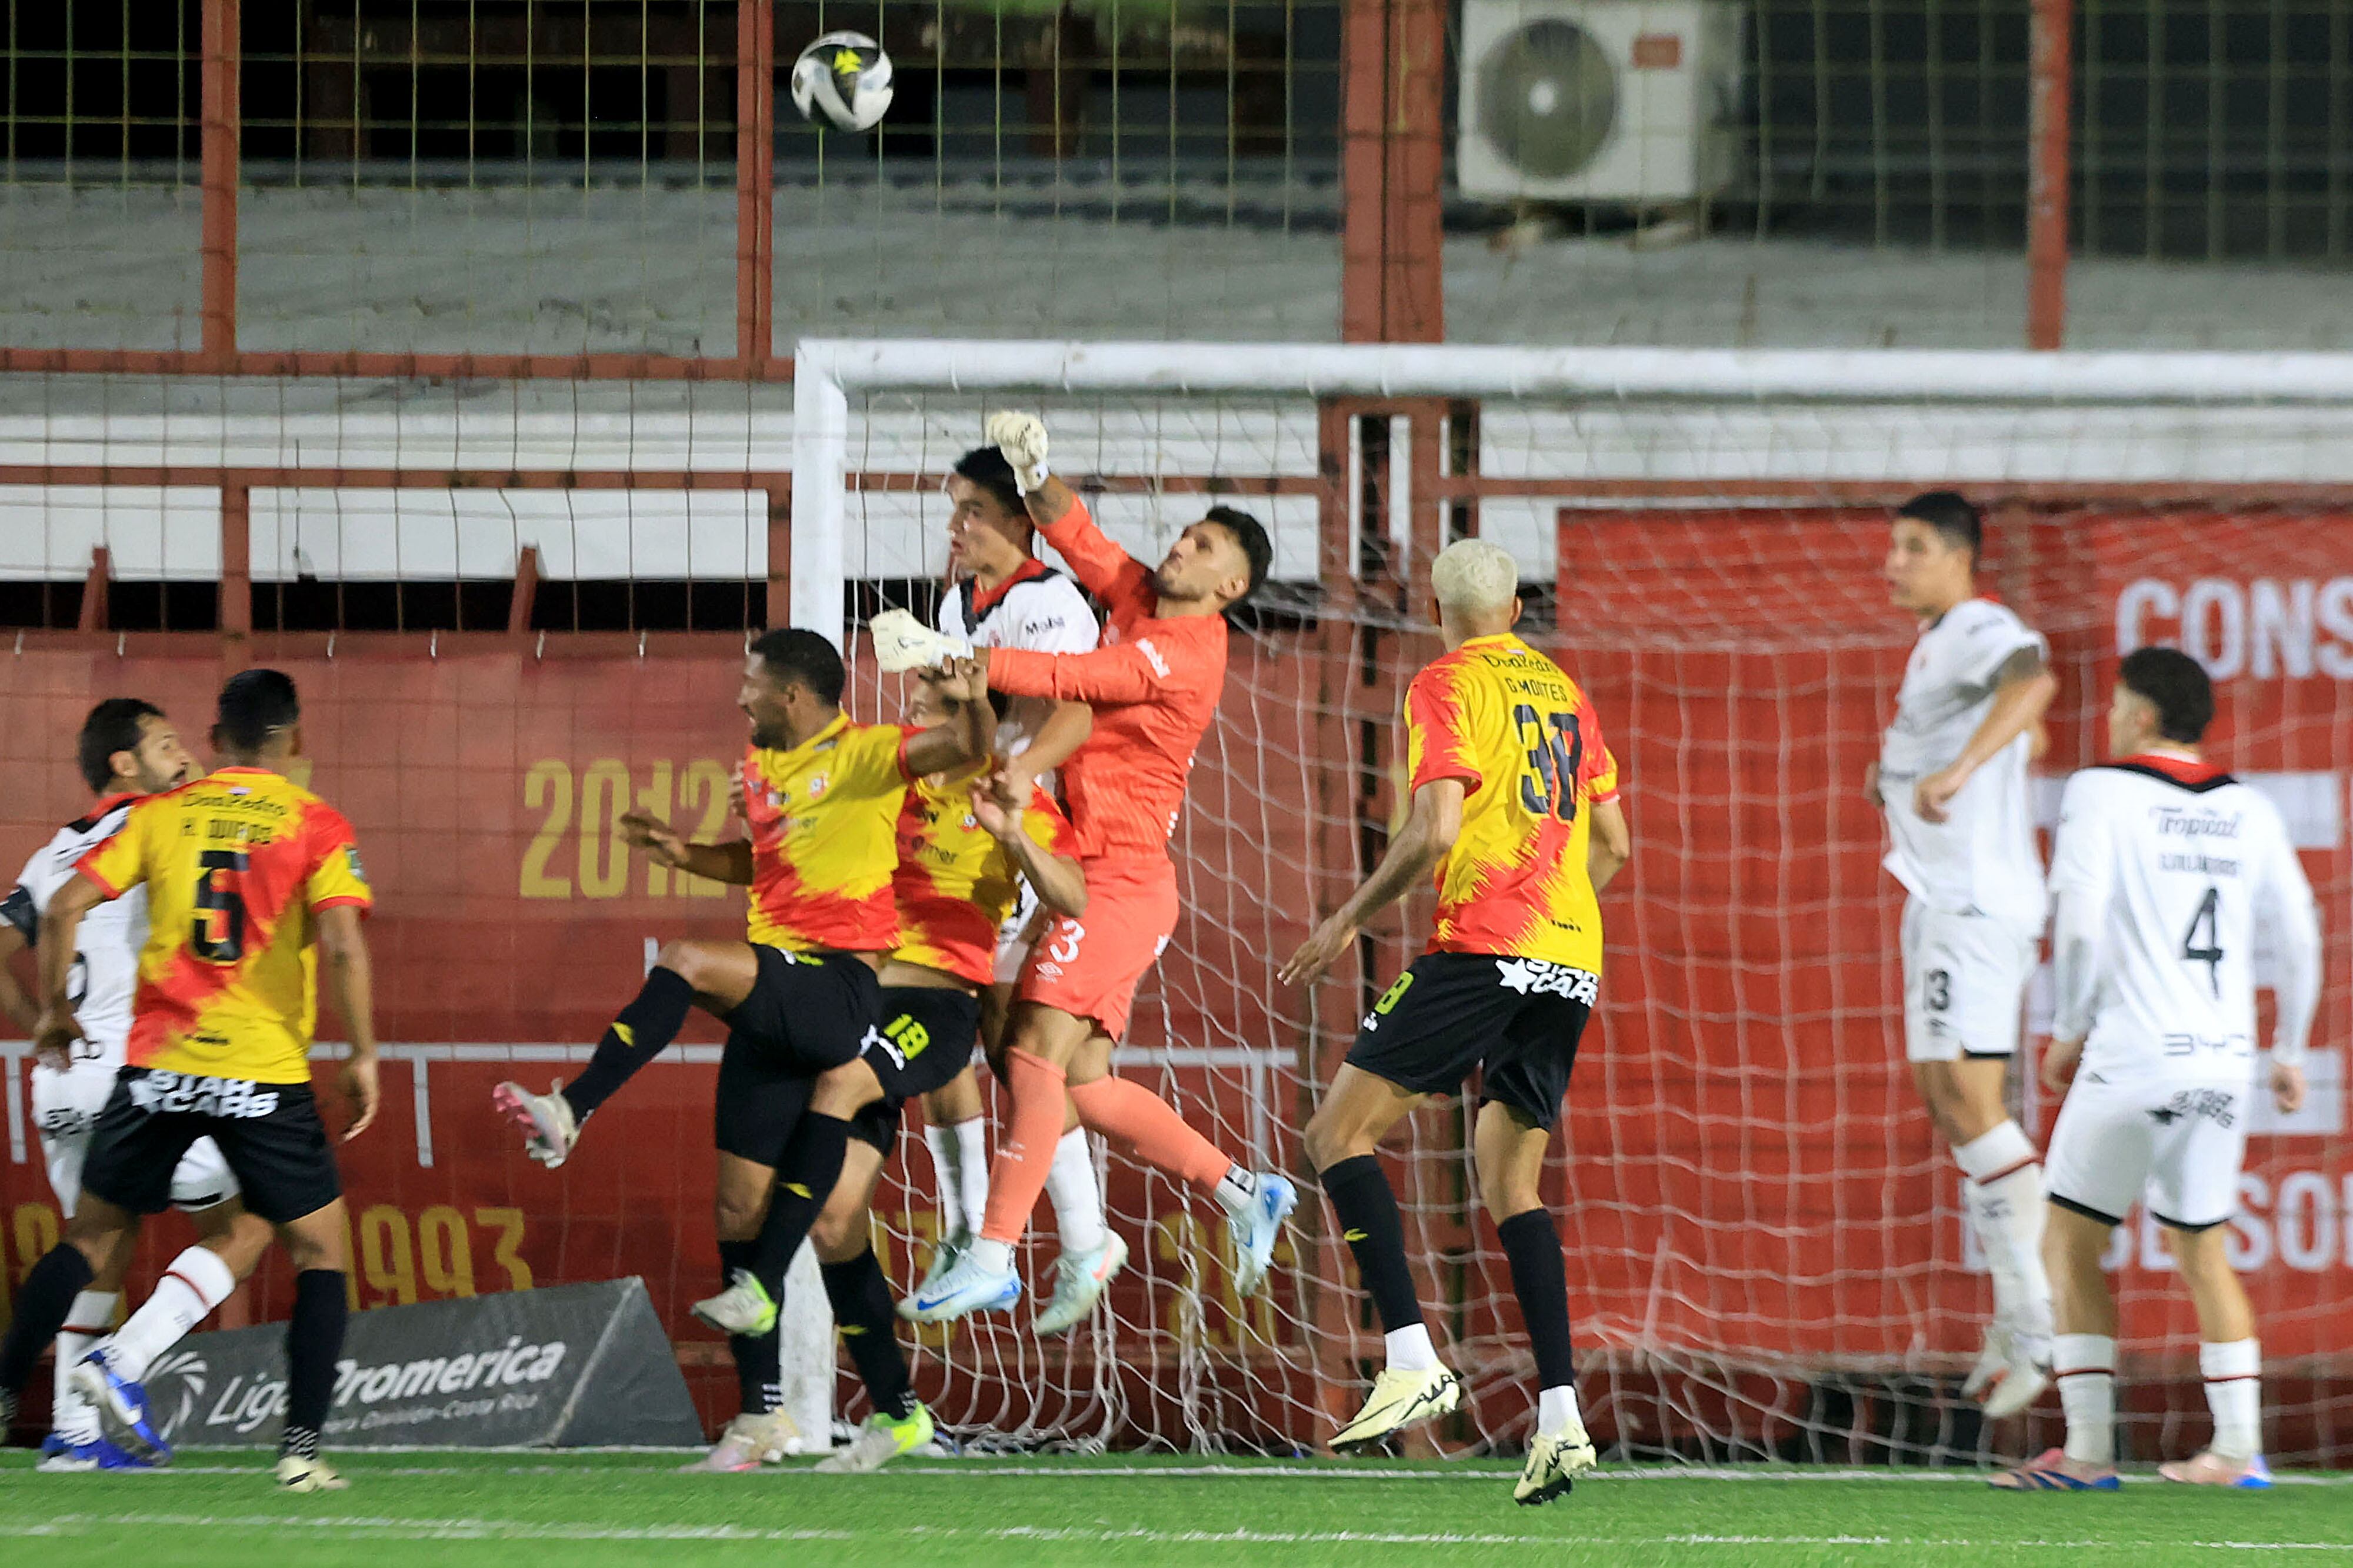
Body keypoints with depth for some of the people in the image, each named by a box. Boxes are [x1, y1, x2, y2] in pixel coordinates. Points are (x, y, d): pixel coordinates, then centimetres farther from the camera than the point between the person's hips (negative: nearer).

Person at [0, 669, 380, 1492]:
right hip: (265, 1076, -2)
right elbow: (343, 945, -14)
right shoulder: (316, 827, -1)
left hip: (157, 1064, 3)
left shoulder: (161, 815, 6)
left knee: (92, 1233, 17)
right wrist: (363, 1056, -5)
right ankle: (302, 1449, -3)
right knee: (320, 1250, 10)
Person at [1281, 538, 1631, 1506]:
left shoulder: (1447, 686, -2)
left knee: (1341, 1129, -1)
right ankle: (1560, 1418, -3)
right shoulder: (1563, 692, 19)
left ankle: (1412, 1361, -16)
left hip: (1483, 951, -7)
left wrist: (1350, 921, -1)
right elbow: (1613, 844, 21)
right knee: (1510, 1180, 11)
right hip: (1573, 960, 7)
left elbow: (1434, 832, -13)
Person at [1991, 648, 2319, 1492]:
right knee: (2202, 1251, 16)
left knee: (2071, 1244, 7)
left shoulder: (2102, 792, -5)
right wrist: (2288, 1052, 25)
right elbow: (2299, 937, 13)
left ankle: (2088, 1449, 1)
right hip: (2225, 1060, 5)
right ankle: (2238, 1447, 9)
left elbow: (2079, 924, -14)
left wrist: (2067, 1031, -1)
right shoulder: (2249, 813, 10)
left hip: (2132, 1056, -5)